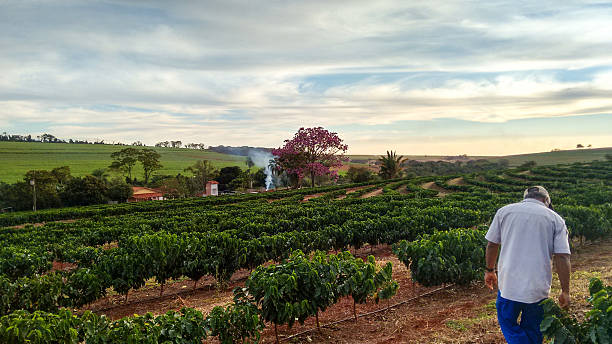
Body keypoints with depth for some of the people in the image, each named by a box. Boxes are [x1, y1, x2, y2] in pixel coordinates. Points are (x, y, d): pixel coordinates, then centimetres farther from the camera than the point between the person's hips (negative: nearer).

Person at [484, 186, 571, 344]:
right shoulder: (556, 219, 2)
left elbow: (492, 244, 7)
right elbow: (562, 257, -4)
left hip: (509, 283, -1)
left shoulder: (504, 211, 4)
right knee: (533, 331, 18)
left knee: (508, 323, 16)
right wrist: (565, 292, 2)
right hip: (539, 288, 1)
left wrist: (490, 270, 21)